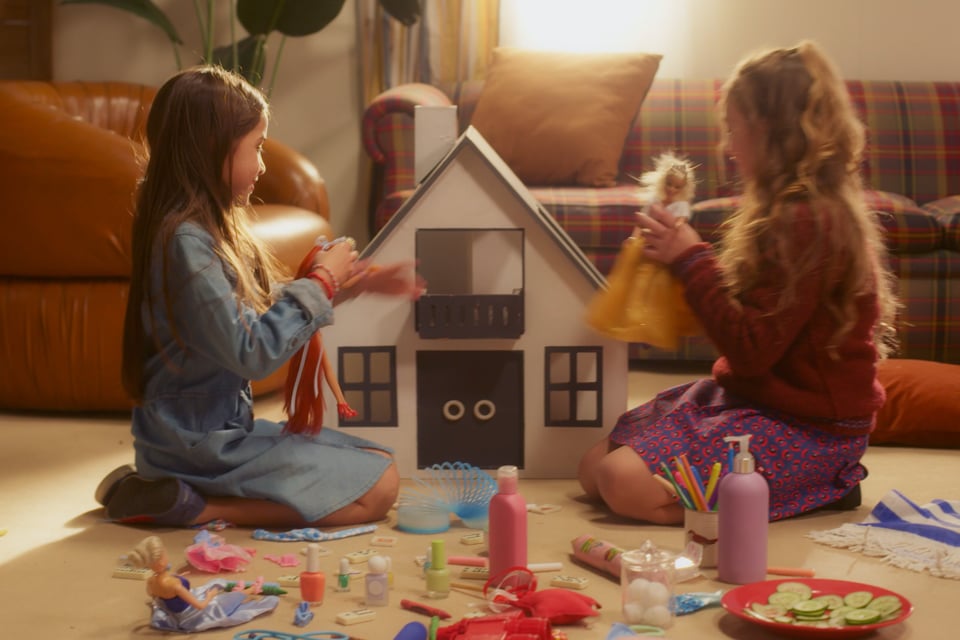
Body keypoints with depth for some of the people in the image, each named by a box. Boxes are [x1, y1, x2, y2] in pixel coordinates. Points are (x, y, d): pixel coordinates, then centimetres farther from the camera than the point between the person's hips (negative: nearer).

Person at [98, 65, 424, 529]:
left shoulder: (211, 229, 8)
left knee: (379, 460, 10)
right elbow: (254, 351, -24)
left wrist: (354, 284, 10)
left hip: (226, 425, 10)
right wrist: (321, 282, -14)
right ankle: (192, 505, -9)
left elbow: (268, 305, 19)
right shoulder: (185, 241, -23)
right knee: (378, 488, -10)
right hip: (199, 442, -10)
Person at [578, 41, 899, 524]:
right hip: (752, 396, 10)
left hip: (807, 429, -10)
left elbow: (750, 349, -23)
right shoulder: (791, 211, 9)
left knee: (626, 485, -22)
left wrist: (690, 258, -17)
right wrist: (683, 254, 5)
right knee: (594, 468, 1)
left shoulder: (810, 222, -23)